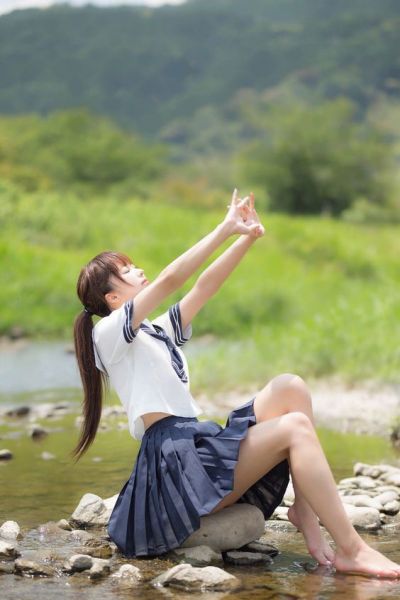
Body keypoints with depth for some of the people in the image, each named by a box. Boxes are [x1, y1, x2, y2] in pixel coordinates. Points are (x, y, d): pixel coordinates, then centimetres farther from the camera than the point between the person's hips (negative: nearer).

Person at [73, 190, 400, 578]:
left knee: (289, 387, -5)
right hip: (174, 458, -9)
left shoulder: (158, 332, 26)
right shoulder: (109, 332, -1)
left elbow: (204, 287, 20)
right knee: (296, 426, -21)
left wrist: (247, 237, 8)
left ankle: (304, 511, -13)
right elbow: (170, 280, -12)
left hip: (200, 446, 9)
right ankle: (351, 551, -22)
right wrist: (226, 228, -9)